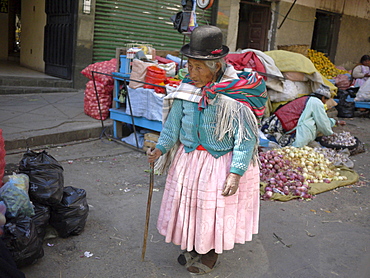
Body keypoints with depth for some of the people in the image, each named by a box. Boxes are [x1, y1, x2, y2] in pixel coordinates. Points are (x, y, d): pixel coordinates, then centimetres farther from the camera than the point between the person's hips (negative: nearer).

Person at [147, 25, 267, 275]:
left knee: (216, 206, 10)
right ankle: (192, 246, 43)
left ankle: (211, 253, 36)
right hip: (189, 158, 5)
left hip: (222, 162, -5)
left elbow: (246, 137, -20)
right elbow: (174, 122, 3)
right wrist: (161, 147, -8)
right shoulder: (187, 86, -6)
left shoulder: (236, 93, -22)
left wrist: (236, 172, -24)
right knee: (188, 202, 18)